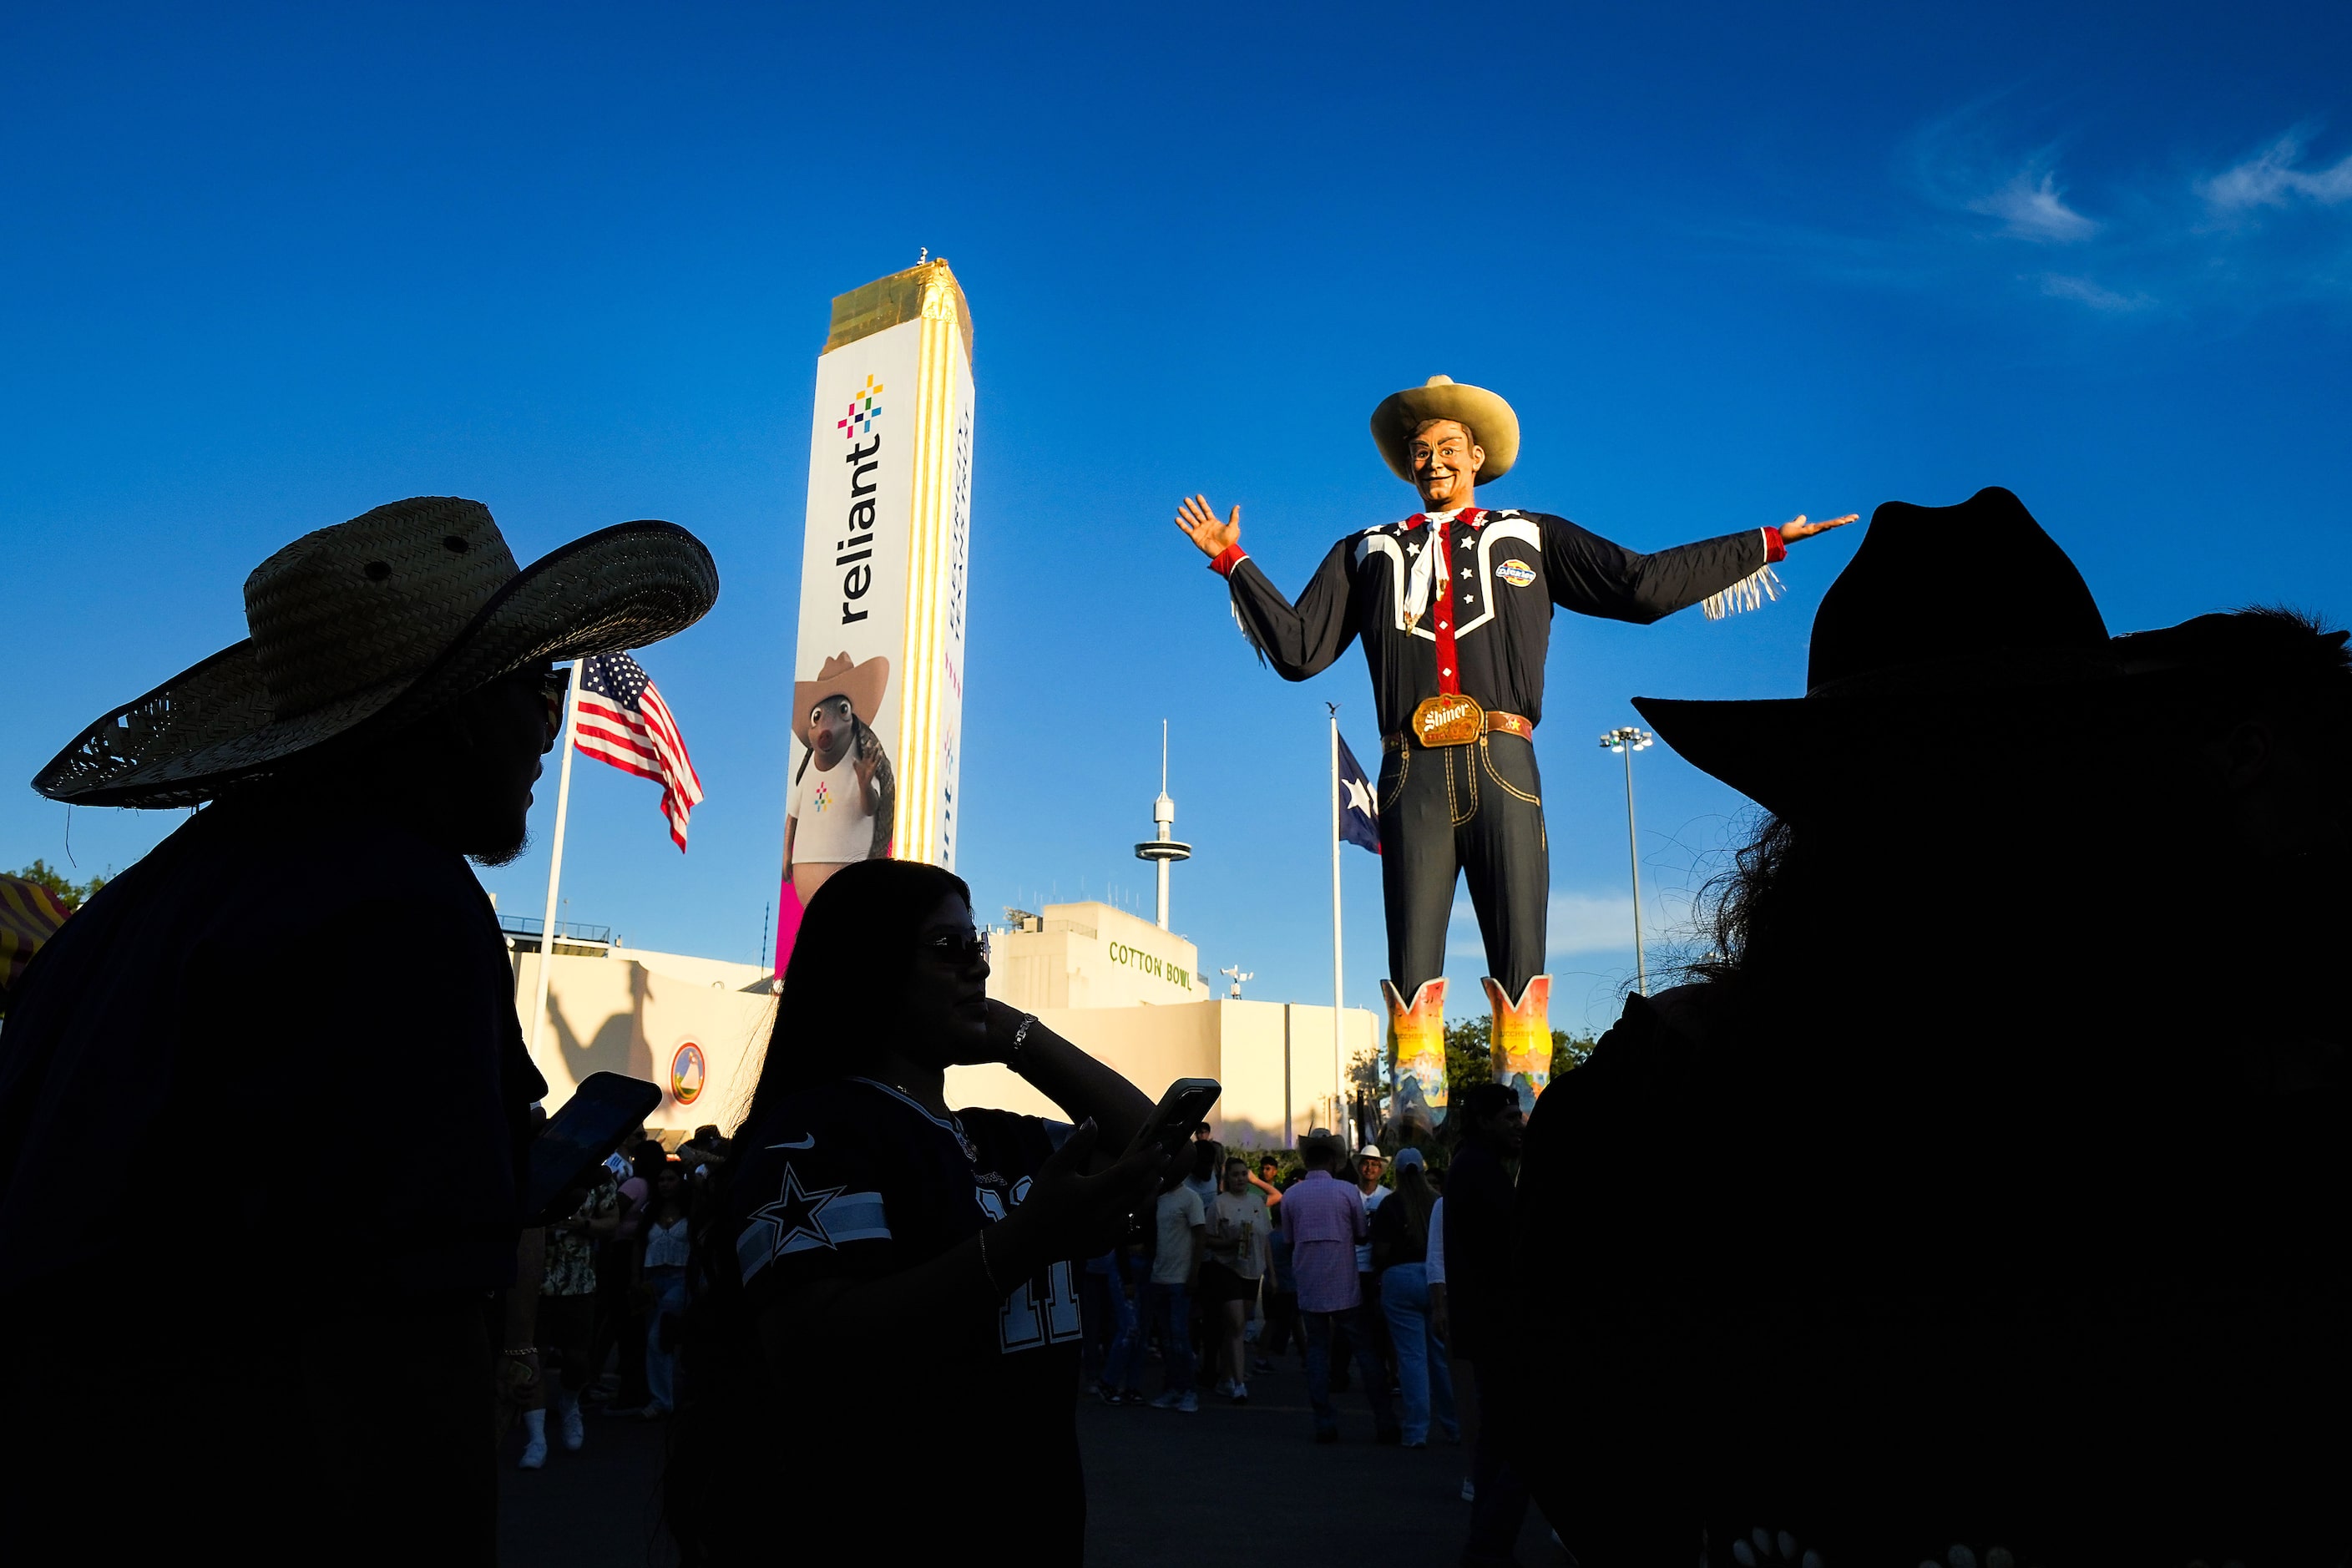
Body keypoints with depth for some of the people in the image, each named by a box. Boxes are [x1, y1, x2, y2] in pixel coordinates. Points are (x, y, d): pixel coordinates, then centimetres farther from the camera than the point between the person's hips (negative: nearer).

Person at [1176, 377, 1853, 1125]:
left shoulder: (1530, 537, 22)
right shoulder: (1368, 552, 24)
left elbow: (1643, 585, 13)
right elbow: (1297, 648, 16)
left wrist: (1765, 543, 12)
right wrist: (1233, 560, 14)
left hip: (1502, 767, 0)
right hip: (1412, 774, 1)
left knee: (1520, 958, -7)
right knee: (1414, 958, -6)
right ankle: (1419, 1118, -5)